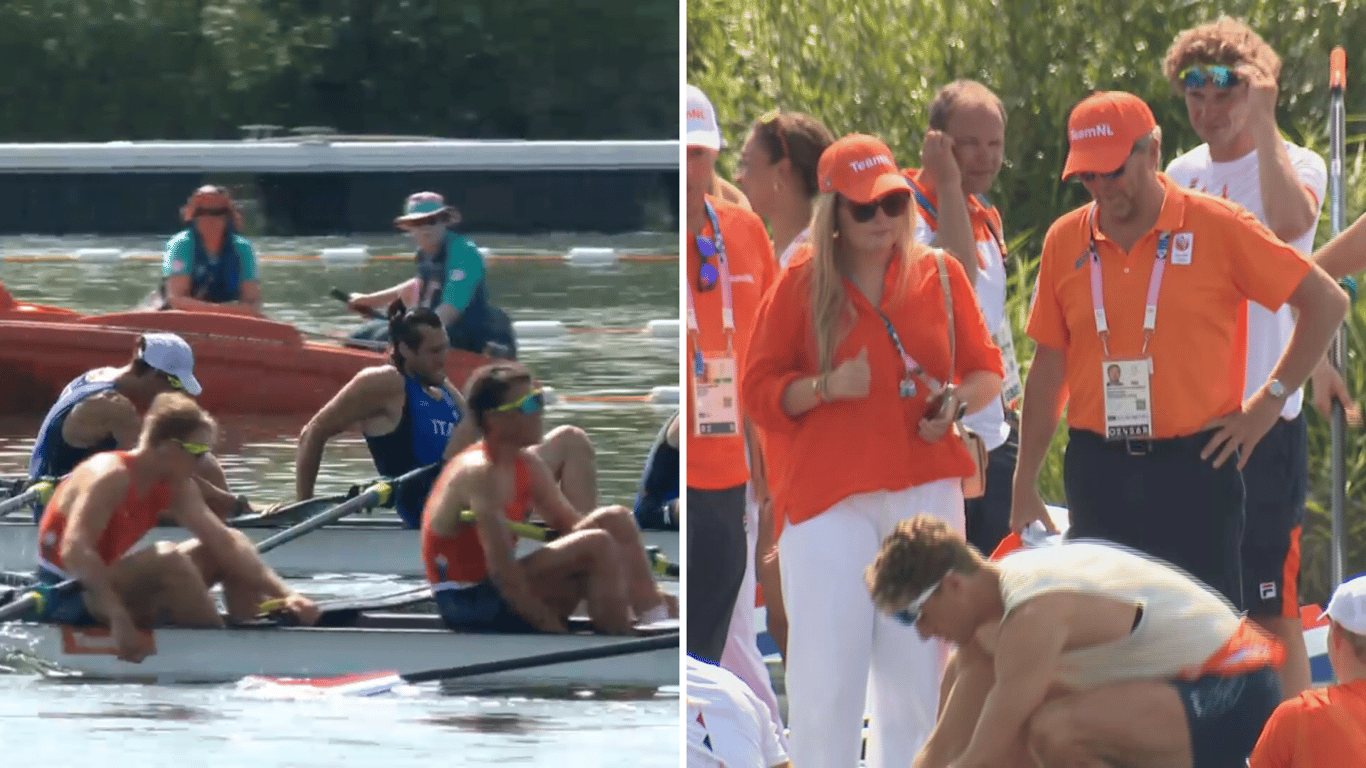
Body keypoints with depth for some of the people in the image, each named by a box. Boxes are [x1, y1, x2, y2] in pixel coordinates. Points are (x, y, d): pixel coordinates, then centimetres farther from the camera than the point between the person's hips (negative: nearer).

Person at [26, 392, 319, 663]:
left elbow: (224, 540, 2)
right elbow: (74, 551, -35)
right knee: (166, 559, -33)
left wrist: (282, 593, -9)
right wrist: (120, 620, -42)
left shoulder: (176, 488, 3)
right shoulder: (111, 476, -24)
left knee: (224, 552, 7)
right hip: (67, 602, -9)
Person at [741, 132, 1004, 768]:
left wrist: (956, 401, -7)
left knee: (915, 669, 7)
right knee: (824, 674, -8)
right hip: (830, 498, -3)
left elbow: (986, 369, 14)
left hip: (926, 493, 3)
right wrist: (827, 387, -16)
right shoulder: (802, 284, 0)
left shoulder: (939, 275, 7)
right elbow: (759, 391, 2)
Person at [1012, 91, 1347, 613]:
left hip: (1194, 468, -3)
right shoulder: (1065, 242, 6)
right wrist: (1025, 486, 10)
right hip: (1099, 472, 3)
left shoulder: (1218, 228, -4)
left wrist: (1270, 399, -3)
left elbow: (1326, 301, 0)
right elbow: (1049, 368, 11)